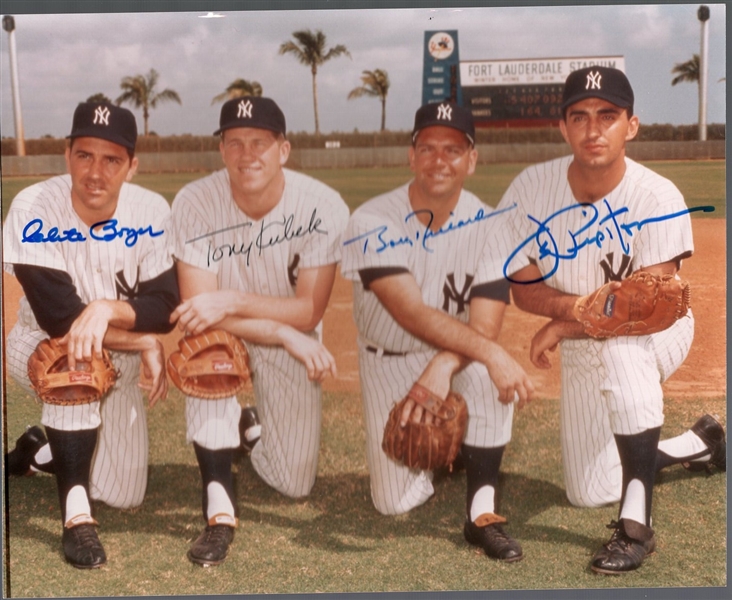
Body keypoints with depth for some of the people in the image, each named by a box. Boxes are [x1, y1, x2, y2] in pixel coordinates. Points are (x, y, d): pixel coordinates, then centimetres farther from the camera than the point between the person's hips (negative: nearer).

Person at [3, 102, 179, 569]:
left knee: (123, 496, 2)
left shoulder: (152, 212, -17)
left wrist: (108, 308, -38)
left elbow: (164, 307, -19)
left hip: (120, 360, 4)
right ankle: (75, 512, -31)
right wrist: (146, 343, -29)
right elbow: (58, 317, -29)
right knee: (77, 356, -40)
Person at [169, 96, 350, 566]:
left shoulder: (323, 206, -23)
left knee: (295, 485, 1)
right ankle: (220, 510, -30)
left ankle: (251, 425, 37)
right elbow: (198, 308, -25)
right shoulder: (196, 203, -23)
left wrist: (234, 301, -38)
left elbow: (309, 311, -23)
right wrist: (284, 333, -34)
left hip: (292, 343, 1)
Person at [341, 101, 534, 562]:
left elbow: (484, 325, -22)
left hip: (456, 360, 1)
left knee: (486, 372, -36)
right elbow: (412, 313, -32)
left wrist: (442, 368, -43)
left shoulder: (489, 226, -14)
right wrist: (491, 353, -44)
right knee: (397, 503, -4)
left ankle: (483, 514, -21)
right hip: (391, 364, 0)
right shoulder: (373, 222, -20)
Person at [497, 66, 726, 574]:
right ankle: (701, 445, 39)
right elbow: (522, 287, -12)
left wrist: (562, 326, -27)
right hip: (581, 354, 5)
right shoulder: (531, 190, -18)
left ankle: (637, 523, -35)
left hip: (659, 333, -4)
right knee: (590, 492, 12)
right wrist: (575, 304, -32)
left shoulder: (658, 198, -27)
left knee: (620, 346, -43)